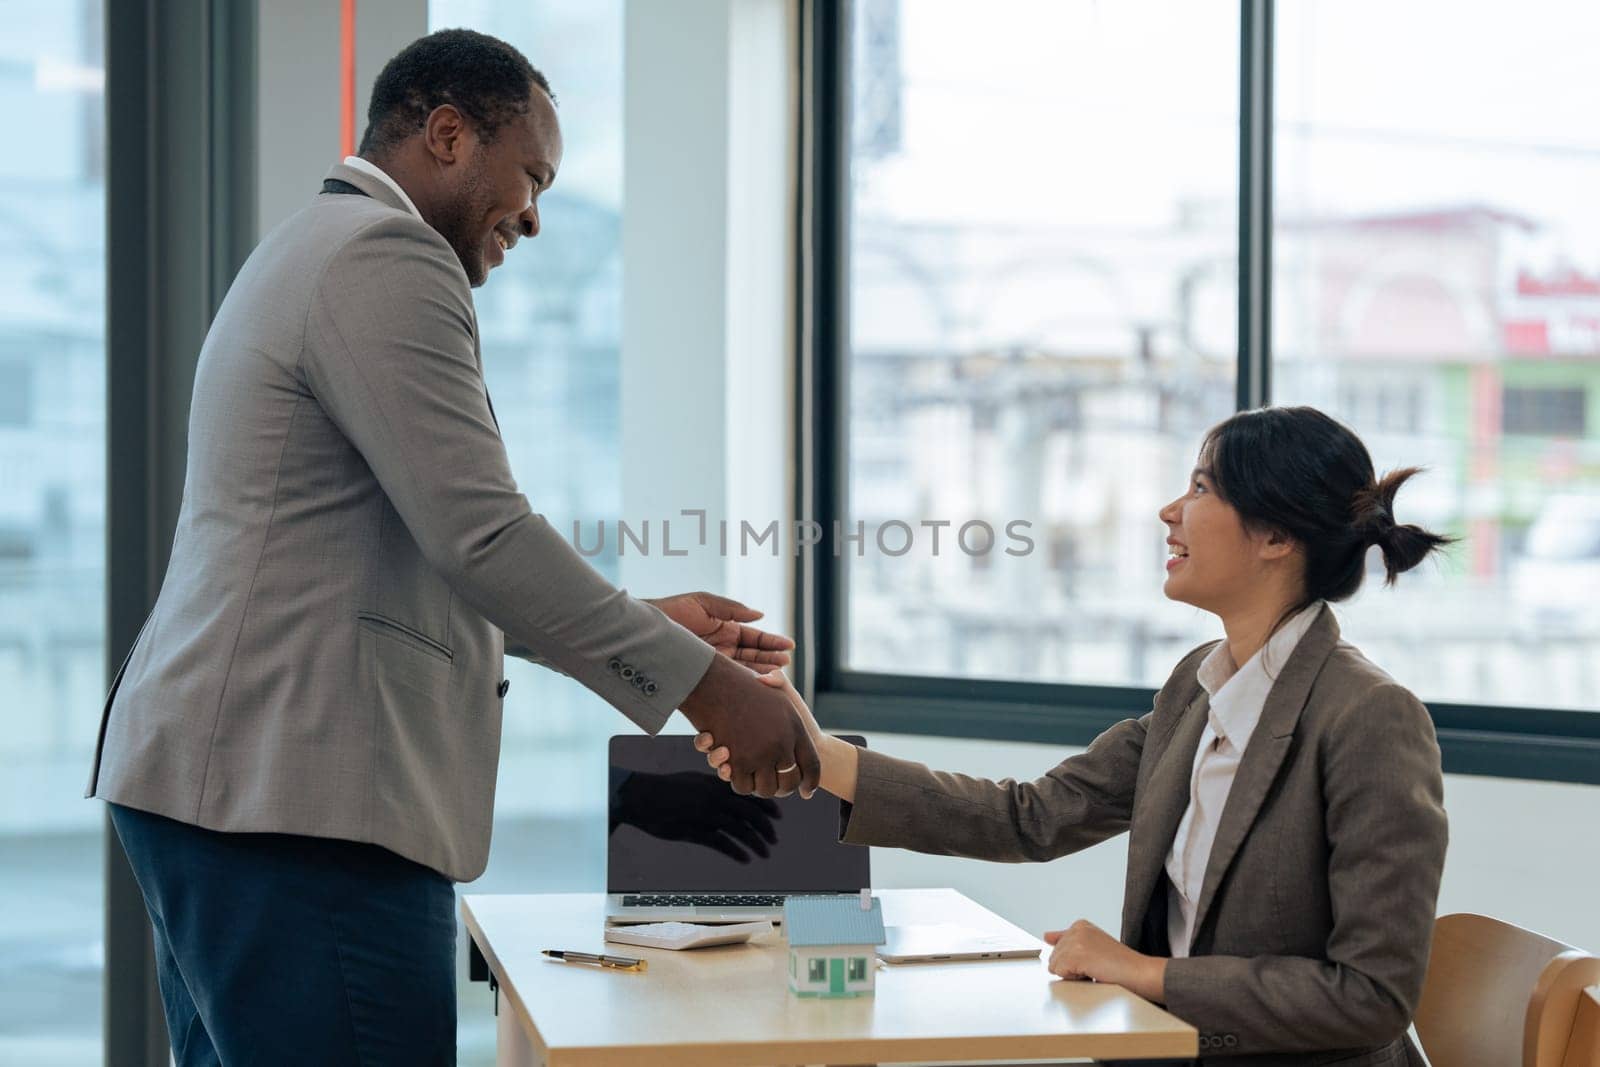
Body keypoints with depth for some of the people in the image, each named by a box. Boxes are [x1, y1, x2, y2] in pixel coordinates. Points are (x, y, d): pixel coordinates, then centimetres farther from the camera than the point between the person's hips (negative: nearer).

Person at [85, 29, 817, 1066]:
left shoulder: (314, 250, 24)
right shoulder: (386, 257, -10)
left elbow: (421, 568, 27)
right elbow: (480, 534, -19)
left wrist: (647, 624, 22)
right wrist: (699, 682, -13)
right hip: (297, 799, -11)